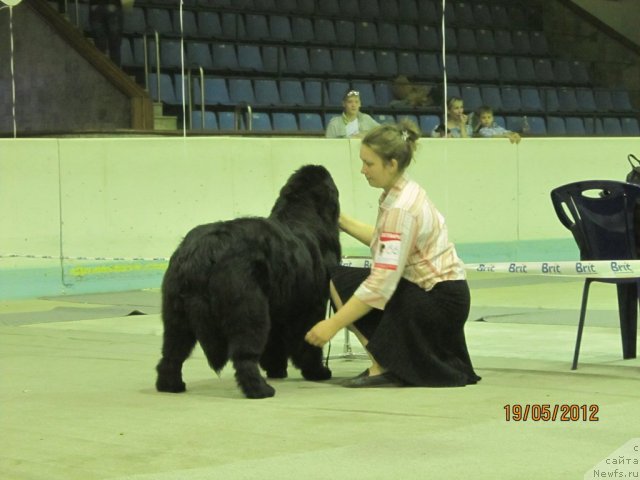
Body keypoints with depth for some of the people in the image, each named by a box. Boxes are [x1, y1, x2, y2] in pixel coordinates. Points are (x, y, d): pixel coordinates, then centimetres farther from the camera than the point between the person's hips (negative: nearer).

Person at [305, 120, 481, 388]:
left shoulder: (402, 207, -23)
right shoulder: (405, 192, 5)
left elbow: (382, 281, -29)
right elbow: (386, 241, 19)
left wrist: (334, 324, -29)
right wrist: (341, 221, 12)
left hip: (440, 301, -9)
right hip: (440, 296, 9)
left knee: (341, 284, -11)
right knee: (340, 280, 8)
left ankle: (383, 367, -9)